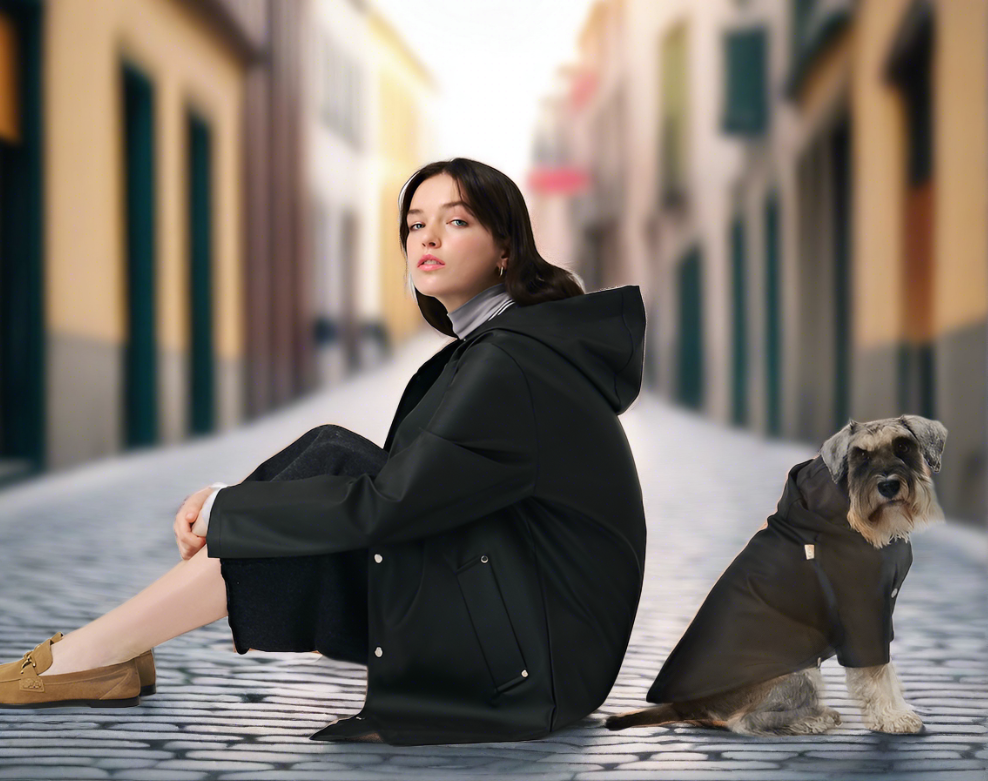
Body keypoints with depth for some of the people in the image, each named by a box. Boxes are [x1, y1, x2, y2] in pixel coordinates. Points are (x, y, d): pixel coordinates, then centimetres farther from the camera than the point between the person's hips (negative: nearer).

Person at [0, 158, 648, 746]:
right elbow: (403, 483, 12)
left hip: (540, 667, -9)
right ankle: (107, 653, -1)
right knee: (331, 457, 0)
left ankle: (85, 656, -5)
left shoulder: (511, 365, -18)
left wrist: (225, 509, -10)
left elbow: (384, 505, -21)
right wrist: (228, 507, 2)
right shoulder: (489, 344, 12)